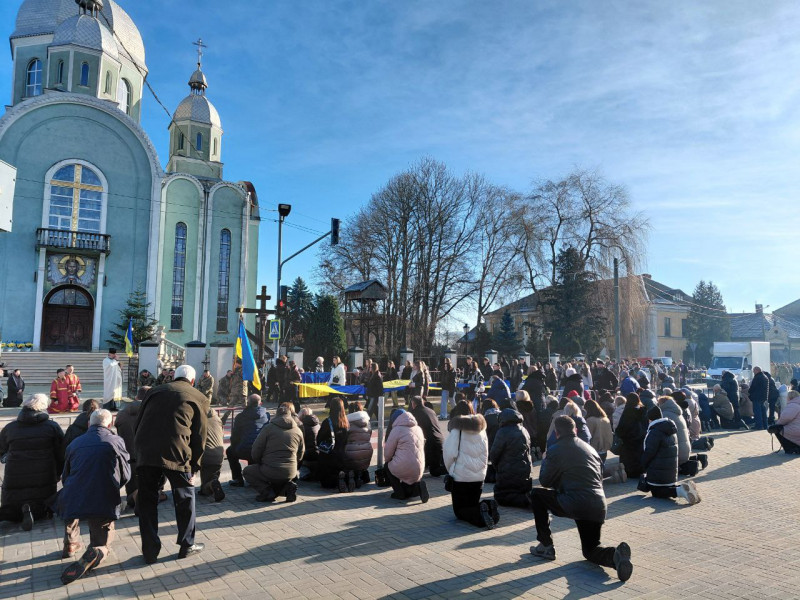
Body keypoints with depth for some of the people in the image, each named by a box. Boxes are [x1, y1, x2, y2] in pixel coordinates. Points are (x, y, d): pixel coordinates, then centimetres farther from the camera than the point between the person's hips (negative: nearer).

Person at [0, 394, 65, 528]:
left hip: (14, 481, 2)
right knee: (43, 510, 15)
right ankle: (32, 509, -20)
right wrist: (57, 476, 20)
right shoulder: (53, 427, 0)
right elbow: (61, 455, 5)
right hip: (44, 481, -1)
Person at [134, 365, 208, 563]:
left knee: (147, 500, 15)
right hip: (176, 455, -3)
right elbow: (199, 437, 7)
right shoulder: (197, 398, 11)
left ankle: (150, 551, 19)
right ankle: (187, 545, 24)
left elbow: (138, 423, 19)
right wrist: (194, 466, 11)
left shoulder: (155, 391, 21)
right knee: (185, 498, 14)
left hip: (145, 454, 3)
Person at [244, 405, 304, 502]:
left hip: (270, 472, -4)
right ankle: (287, 487, 3)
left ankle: (266, 491, -1)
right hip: (290, 473, 4)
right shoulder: (298, 431, 8)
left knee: (247, 471, 22)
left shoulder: (269, 427, -3)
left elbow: (256, 450, -1)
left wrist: (259, 464, 18)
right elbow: (300, 455, 14)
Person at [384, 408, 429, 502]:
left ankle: (399, 493, 11)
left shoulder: (397, 429, -6)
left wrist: (388, 460, 21)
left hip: (404, 469, -6)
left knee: (388, 466, 24)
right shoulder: (418, 429, 13)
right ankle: (417, 486, 4)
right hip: (419, 470, 6)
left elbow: (387, 454, -2)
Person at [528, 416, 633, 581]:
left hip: (574, 505, -6)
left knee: (536, 494, 17)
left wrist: (545, 462, 24)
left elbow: (545, 481, 5)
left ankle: (546, 546, 16)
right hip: (598, 507, 6)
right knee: (590, 550, 24)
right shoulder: (589, 448, 17)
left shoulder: (556, 450, -4)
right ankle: (616, 554, -11)